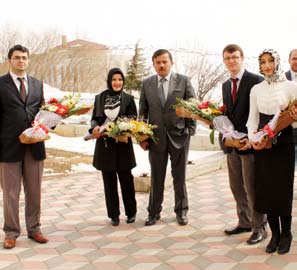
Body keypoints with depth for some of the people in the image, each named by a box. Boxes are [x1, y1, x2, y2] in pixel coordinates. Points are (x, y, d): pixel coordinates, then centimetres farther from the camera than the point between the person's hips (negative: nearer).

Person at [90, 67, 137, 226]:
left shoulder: (128, 99, 1)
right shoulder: (100, 98, 6)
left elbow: (134, 120, 1)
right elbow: (94, 118, 8)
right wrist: (95, 127, -13)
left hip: (123, 145, -1)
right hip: (104, 145, 2)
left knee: (126, 179, 4)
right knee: (109, 181, 6)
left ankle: (131, 212, 22)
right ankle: (114, 214, 18)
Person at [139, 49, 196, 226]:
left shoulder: (183, 81, 0)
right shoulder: (147, 84, 5)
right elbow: (143, 111, 8)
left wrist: (191, 130, -4)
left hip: (179, 135, -1)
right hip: (156, 137, 2)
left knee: (180, 176, 9)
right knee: (156, 177, 8)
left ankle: (182, 211, 23)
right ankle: (154, 212, 21)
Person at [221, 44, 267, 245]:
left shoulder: (256, 81, -8)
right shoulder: (226, 85, 15)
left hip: (249, 143, -7)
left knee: (252, 188, -2)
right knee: (236, 187, 14)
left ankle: (260, 228, 13)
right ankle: (245, 222, 29)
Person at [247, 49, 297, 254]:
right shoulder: (256, 89, 8)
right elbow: (253, 119, 9)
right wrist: (252, 139, -6)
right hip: (263, 144, 3)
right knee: (266, 189, 5)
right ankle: (275, 233, 19)